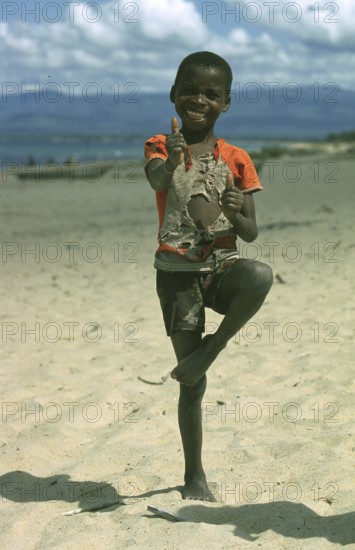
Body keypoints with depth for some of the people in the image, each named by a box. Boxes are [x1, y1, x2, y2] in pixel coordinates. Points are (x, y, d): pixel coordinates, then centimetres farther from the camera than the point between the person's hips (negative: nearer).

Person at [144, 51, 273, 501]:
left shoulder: (236, 160, 4)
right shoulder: (160, 146, 1)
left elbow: (251, 233, 3)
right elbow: (157, 180, -25)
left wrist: (236, 214, -20)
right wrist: (173, 158, -47)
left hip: (223, 266, 1)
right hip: (177, 272, -1)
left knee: (261, 276, -36)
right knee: (191, 380, 1)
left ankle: (213, 345, -11)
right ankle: (194, 475, 19)